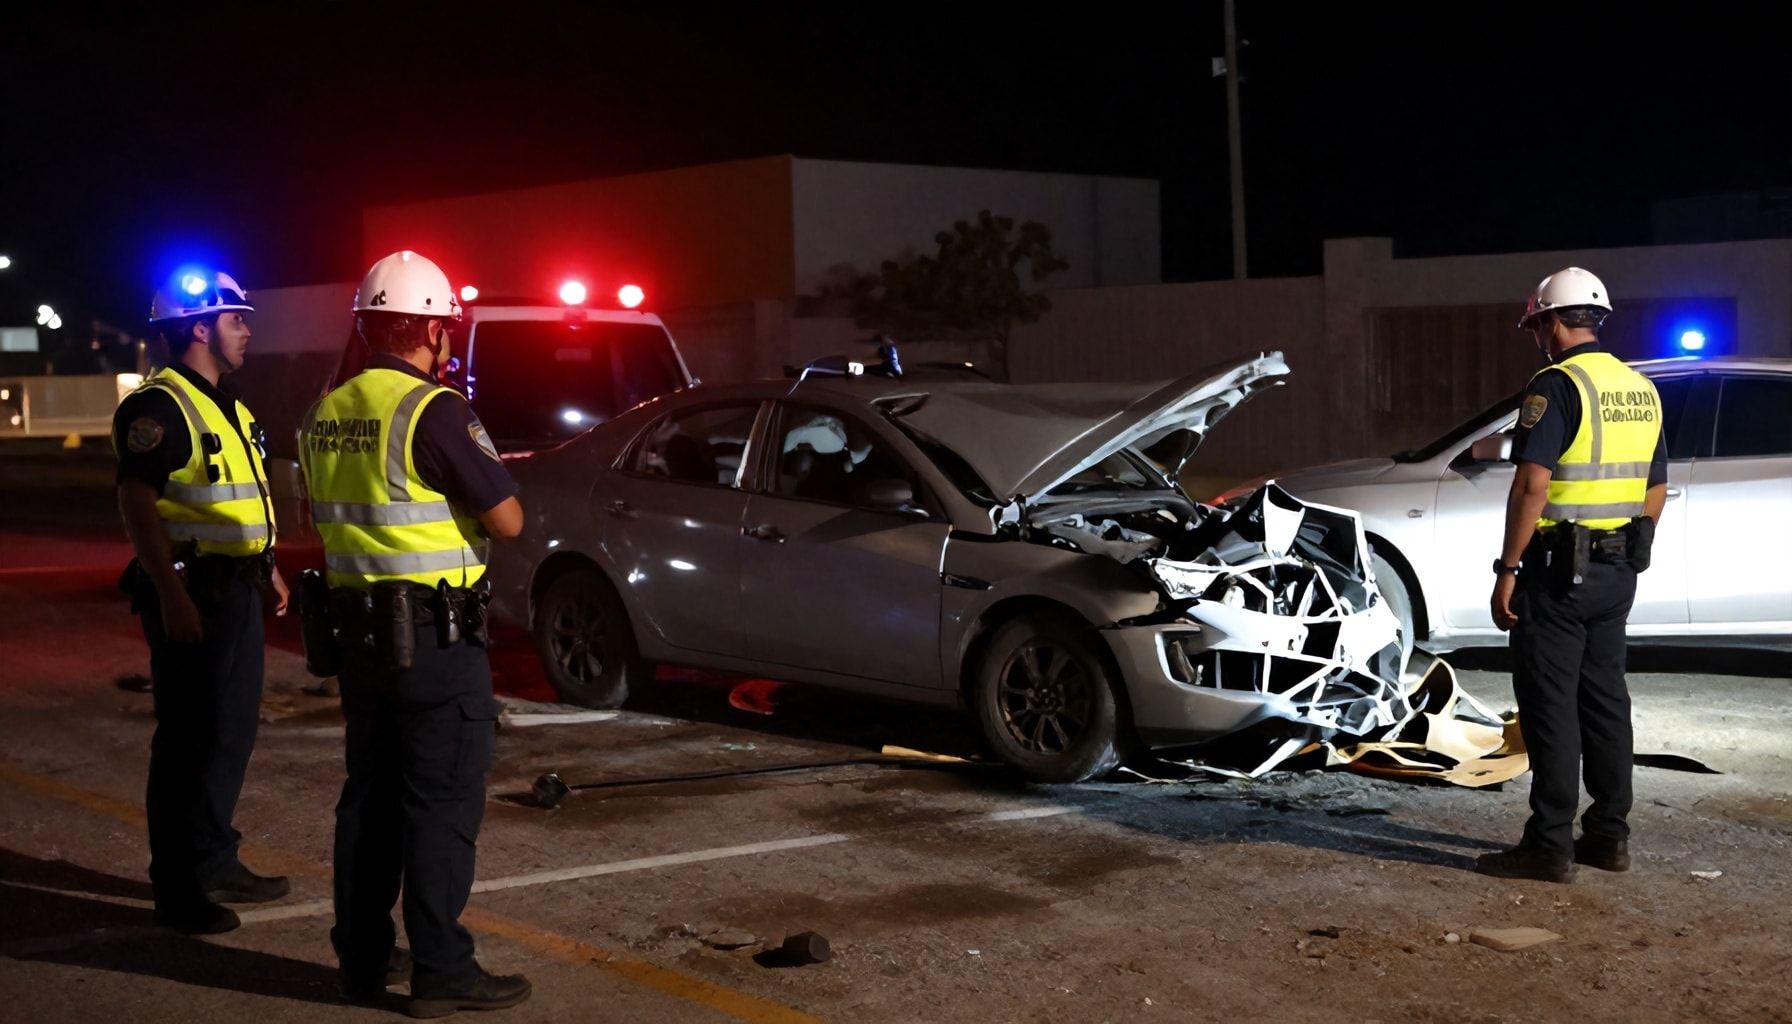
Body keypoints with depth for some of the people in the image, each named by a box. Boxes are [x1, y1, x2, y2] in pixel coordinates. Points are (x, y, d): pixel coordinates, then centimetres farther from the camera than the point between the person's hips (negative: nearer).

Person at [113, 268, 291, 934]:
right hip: (191, 595, -10)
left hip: (235, 589, 10)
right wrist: (171, 597, -27)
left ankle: (214, 862, 28)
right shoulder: (158, 407, -14)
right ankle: (177, 892, 2)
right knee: (190, 740, -5)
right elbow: (137, 503, -21)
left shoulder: (225, 406, 16)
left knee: (233, 730, 16)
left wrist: (267, 568, 23)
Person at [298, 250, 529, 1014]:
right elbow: (507, 520, -14)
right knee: (442, 805, -1)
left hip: (356, 629, 8)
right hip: (434, 635, -8)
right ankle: (441, 972, 2)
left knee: (370, 796, 15)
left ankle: (363, 958, 22)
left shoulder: (324, 416, 8)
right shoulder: (434, 411, -16)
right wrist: (475, 471, 4)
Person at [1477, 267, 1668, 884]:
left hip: (1558, 570, -8)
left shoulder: (1556, 385, -15)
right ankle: (1609, 837, 20)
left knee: (1549, 704, -4)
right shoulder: (1640, 390, 11)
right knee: (1604, 698, 14)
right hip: (1618, 571, 8)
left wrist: (1507, 570, -17)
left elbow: (1531, 486, -21)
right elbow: (1656, 491, 16)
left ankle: (1549, 845, -2)